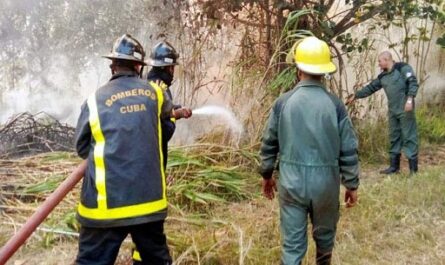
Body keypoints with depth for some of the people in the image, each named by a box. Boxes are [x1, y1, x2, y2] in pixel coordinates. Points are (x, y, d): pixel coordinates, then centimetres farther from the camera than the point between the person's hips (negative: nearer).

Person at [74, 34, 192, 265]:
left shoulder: (95, 100, -3)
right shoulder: (154, 93, 6)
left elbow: (82, 148, 8)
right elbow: (167, 111, 31)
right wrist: (178, 113, 54)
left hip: (106, 203, -3)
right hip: (148, 199, 3)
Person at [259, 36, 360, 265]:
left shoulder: (283, 102, -7)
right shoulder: (335, 104, -8)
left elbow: (269, 144, 2)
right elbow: (349, 150, -5)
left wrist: (267, 175, 16)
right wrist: (352, 184, 8)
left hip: (291, 182, 0)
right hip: (325, 182, 1)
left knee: (292, 242, 7)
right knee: (324, 234, 24)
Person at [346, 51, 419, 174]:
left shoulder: (403, 68, -5)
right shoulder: (383, 76, 16)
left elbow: (413, 83, -13)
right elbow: (370, 88, 22)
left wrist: (410, 99, -23)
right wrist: (355, 96, 21)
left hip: (405, 110, -7)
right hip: (392, 111, 8)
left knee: (409, 136, -4)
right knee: (394, 138, 12)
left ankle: (413, 168, 1)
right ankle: (394, 166, 21)